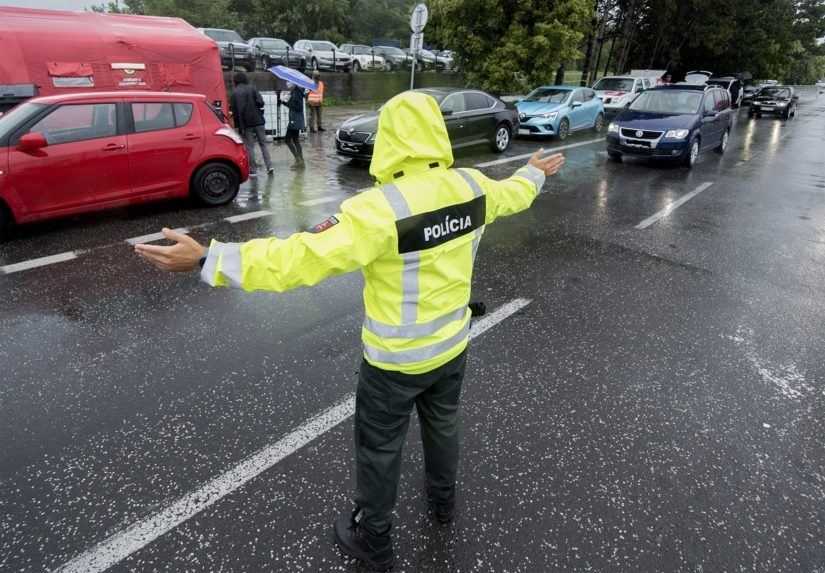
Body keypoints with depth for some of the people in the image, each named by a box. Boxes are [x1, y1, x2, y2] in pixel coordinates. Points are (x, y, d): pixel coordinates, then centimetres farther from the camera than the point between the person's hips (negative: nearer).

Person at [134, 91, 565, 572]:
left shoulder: (381, 208, -30)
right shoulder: (472, 186, -9)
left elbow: (303, 258, -35)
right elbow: (512, 193, 14)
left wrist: (208, 260, -30)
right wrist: (537, 172, 37)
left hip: (396, 358, -6)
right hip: (453, 344, 7)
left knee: (380, 448, 16)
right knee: (443, 424, 30)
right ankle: (444, 499, 55)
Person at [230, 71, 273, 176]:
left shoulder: (234, 93, -1)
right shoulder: (252, 88, 1)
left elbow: (233, 110, -4)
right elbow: (260, 102, -9)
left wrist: (238, 125, -2)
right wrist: (255, 106, 11)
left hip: (245, 123, -1)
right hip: (258, 121, 1)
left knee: (250, 146, 5)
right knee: (263, 144, 9)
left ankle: (253, 170, 4)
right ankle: (269, 166, 0)